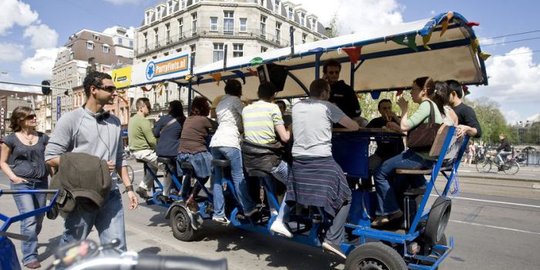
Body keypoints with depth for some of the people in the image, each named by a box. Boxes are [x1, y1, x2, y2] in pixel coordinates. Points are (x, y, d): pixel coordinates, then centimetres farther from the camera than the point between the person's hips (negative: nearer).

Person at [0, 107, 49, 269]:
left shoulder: (43, 137, 6)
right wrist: (14, 177, -9)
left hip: (41, 183, 4)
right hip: (21, 184, -3)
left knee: (38, 220, 12)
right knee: (29, 220, -11)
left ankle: (30, 244, 38)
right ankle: (30, 256, 0)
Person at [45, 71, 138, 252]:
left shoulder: (115, 122, 11)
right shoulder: (71, 119, -6)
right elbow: (51, 157, -8)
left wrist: (129, 188, 10)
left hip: (111, 195, 4)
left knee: (117, 248, 4)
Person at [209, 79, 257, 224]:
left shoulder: (220, 103, 27)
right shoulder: (235, 100, 5)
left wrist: (240, 129, 29)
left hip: (215, 142, 7)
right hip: (229, 142, -7)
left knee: (217, 178, 5)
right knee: (238, 176, -2)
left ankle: (218, 213, 5)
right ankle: (248, 208, 4)